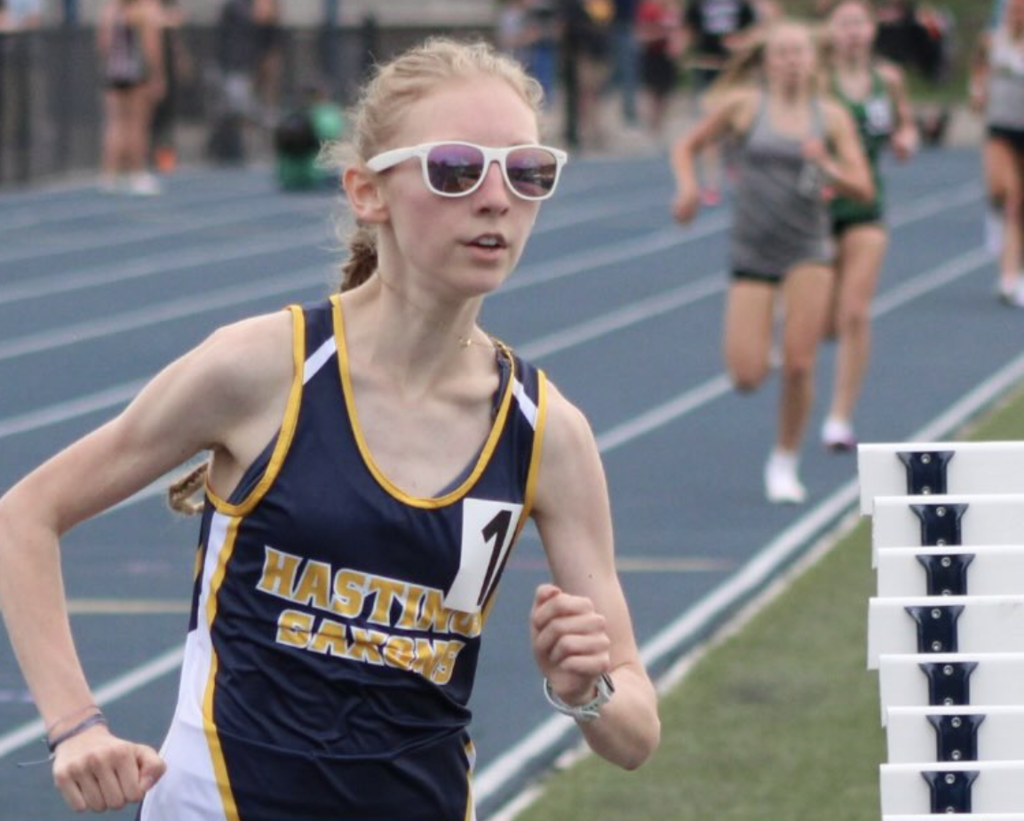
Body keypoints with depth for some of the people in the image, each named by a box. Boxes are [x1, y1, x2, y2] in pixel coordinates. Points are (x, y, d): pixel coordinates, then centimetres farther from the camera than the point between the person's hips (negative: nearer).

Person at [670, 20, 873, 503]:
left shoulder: (832, 116, 2)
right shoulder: (743, 105, -1)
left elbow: (863, 188, -1)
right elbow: (687, 147, 9)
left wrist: (828, 168, -20)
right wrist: (688, 185, -10)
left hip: (808, 250, 1)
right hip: (752, 251, 0)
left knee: (798, 365, -10)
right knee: (747, 377, -8)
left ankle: (785, 463, 10)